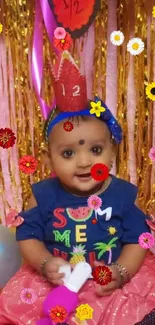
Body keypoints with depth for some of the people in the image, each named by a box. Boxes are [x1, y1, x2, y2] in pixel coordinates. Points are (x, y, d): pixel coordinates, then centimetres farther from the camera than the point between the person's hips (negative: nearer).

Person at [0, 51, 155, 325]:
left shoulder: (123, 194, -11)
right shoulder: (44, 195, -10)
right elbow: (28, 236, -3)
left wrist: (121, 272, -20)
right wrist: (45, 264, -19)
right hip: (56, 280, 1)